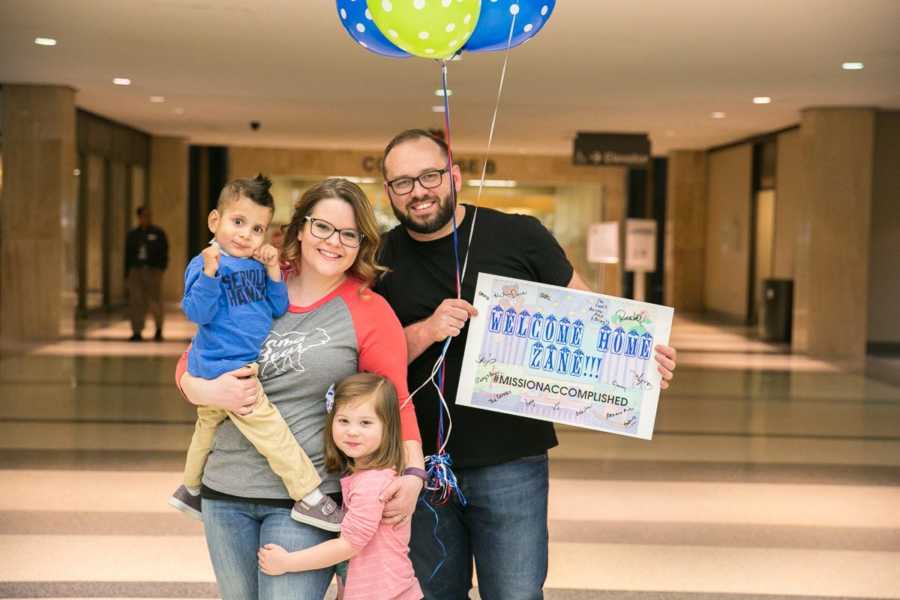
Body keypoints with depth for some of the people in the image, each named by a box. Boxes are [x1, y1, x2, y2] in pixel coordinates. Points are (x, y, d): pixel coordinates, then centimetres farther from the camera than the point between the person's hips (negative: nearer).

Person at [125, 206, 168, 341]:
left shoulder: (158, 233, 6)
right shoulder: (132, 235, 14)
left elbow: (164, 251, 1)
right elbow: (128, 255, 14)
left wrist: (162, 266, -13)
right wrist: (126, 273, 8)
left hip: (153, 270, -2)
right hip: (136, 270, 2)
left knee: (155, 301, -4)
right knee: (136, 301, -4)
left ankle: (159, 329, 17)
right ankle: (137, 332, -1)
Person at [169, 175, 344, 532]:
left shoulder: (257, 266, 9)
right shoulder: (204, 264, -13)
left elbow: (278, 309, 7)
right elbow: (198, 313, -22)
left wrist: (273, 272, -6)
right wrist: (210, 272, -33)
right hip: (224, 366, -9)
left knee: (208, 427, 26)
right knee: (268, 427, -13)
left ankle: (190, 490, 45)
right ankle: (309, 497, -10)